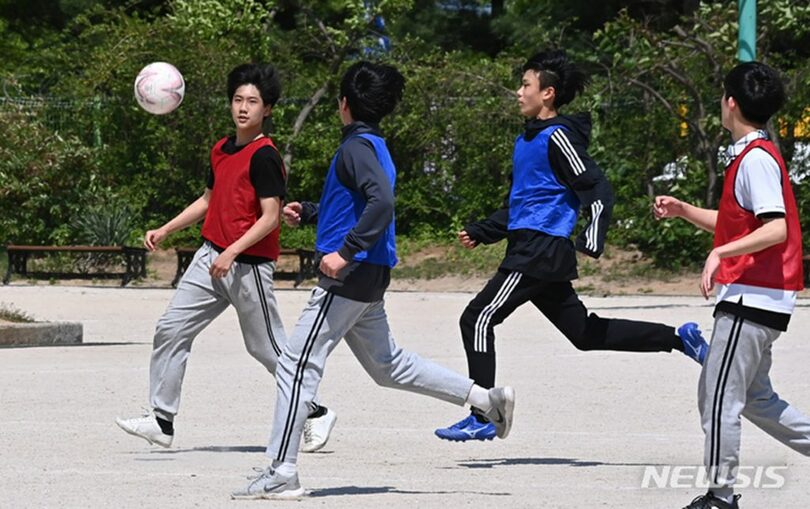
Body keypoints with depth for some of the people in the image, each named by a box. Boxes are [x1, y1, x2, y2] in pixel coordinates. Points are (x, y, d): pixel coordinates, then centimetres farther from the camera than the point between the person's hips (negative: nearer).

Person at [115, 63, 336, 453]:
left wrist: (232, 252, -23)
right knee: (170, 329, -1)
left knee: (267, 348, 2)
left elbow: (270, 217, -17)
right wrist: (165, 231, 19)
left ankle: (315, 414, 19)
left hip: (249, 265, -8)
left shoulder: (264, 156, -14)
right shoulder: (221, 150, 12)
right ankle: (161, 420, 2)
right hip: (211, 258, 8)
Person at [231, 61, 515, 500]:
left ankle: (281, 473, -8)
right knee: (388, 366, 21)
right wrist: (307, 212, 20)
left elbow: (382, 203, -29)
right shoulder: (373, 146, 16)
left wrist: (345, 252, -32)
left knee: (297, 366, -7)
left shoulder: (357, 147, -14)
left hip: (350, 277, -10)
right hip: (367, 281, 10)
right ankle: (487, 398, 20)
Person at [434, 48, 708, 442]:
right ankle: (679, 338, 20)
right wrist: (481, 232, 21)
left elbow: (598, 191, -16)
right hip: (530, 250, 10)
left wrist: (592, 242, -27)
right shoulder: (528, 139, 19)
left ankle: (482, 418, -11)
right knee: (585, 333, 14)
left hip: (541, 251, -10)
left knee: (478, 319, -11)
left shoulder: (558, 137, -10)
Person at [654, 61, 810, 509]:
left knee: (718, 395, -6)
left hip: (751, 299, -10)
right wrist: (683, 211, 17)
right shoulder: (751, 156, 16)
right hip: (757, 298, 10)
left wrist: (719, 254, -30)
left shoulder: (756, 159, -15)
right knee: (755, 398, 15)